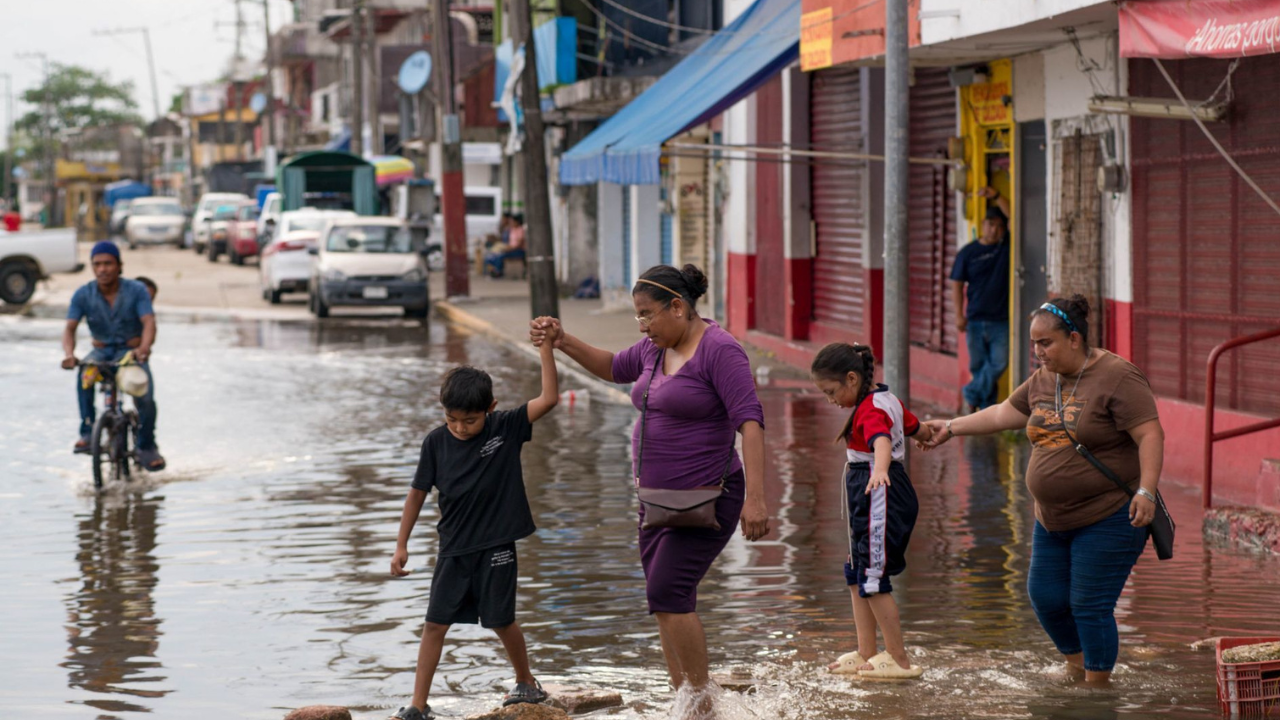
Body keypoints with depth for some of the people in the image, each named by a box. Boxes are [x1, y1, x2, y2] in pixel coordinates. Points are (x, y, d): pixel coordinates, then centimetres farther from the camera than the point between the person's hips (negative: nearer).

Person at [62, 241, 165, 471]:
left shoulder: (136, 290, -12)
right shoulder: (83, 295, -8)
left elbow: (149, 322, -24)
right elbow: (69, 328, -15)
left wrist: (143, 348, -46)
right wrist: (69, 353, -37)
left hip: (131, 351, -1)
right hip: (102, 351, 1)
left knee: (145, 397, -26)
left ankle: (147, 447, -2)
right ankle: (87, 432, -27)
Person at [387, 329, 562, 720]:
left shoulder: (506, 428, -9)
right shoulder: (436, 442, -5)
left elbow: (549, 398, -17)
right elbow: (418, 493, 2)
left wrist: (546, 347, -24)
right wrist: (401, 545, 4)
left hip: (496, 547, -2)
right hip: (454, 549, 2)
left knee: (501, 621, 9)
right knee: (435, 624, 1)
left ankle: (526, 682, 33)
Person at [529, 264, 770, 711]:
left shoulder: (720, 351, -17)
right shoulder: (658, 348, 9)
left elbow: (750, 422, -24)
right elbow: (614, 368, 29)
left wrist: (755, 498, -31)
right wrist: (562, 342, 15)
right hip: (659, 499, 9)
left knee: (667, 593, -18)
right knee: (669, 605, 7)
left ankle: (702, 703, -9)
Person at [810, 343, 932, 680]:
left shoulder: (871, 411, -20)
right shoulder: (887, 400, 11)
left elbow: (882, 441, -42)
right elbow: (916, 428, 28)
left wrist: (880, 470, -62)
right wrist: (933, 435, 51)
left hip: (882, 499, -11)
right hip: (871, 501, 11)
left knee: (872, 579, -8)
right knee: (856, 576, 14)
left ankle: (899, 660, -3)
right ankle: (866, 654, 20)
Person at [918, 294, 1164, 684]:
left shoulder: (1118, 378, -15)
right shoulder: (1044, 380, 9)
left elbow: (1150, 436, -19)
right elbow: (1004, 413, 22)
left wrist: (1146, 491, -29)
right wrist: (951, 427, 23)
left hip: (1108, 518, -8)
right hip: (1053, 520, 8)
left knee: (1090, 607, -6)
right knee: (1045, 595, 10)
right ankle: (1077, 666, 33)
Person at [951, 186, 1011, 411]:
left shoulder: (1007, 246, 4)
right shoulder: (968, 253, 3)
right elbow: (957, 283, 4)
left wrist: (996, 197, -15)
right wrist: (959, 314, -2)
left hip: (1001, 319, 0)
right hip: (975, 320, 0)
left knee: (998, 364, -9)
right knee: (978, 366, 5)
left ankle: (972, 394, 8)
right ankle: (987, 408, 15)